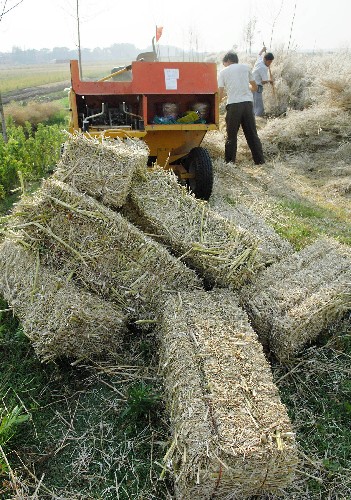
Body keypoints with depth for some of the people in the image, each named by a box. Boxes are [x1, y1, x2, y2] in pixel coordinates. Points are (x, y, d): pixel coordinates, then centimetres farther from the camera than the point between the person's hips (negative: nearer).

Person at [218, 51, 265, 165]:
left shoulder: (223, 72, 8)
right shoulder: (245, 67, 14)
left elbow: (220, 94, 2)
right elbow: (255, 87, 20)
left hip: (233, 105, -2)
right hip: (247, 103, 2)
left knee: (231, 136, 6)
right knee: (252, 134, 8)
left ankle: (230, 162, 7)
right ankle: (260, 161, 9)